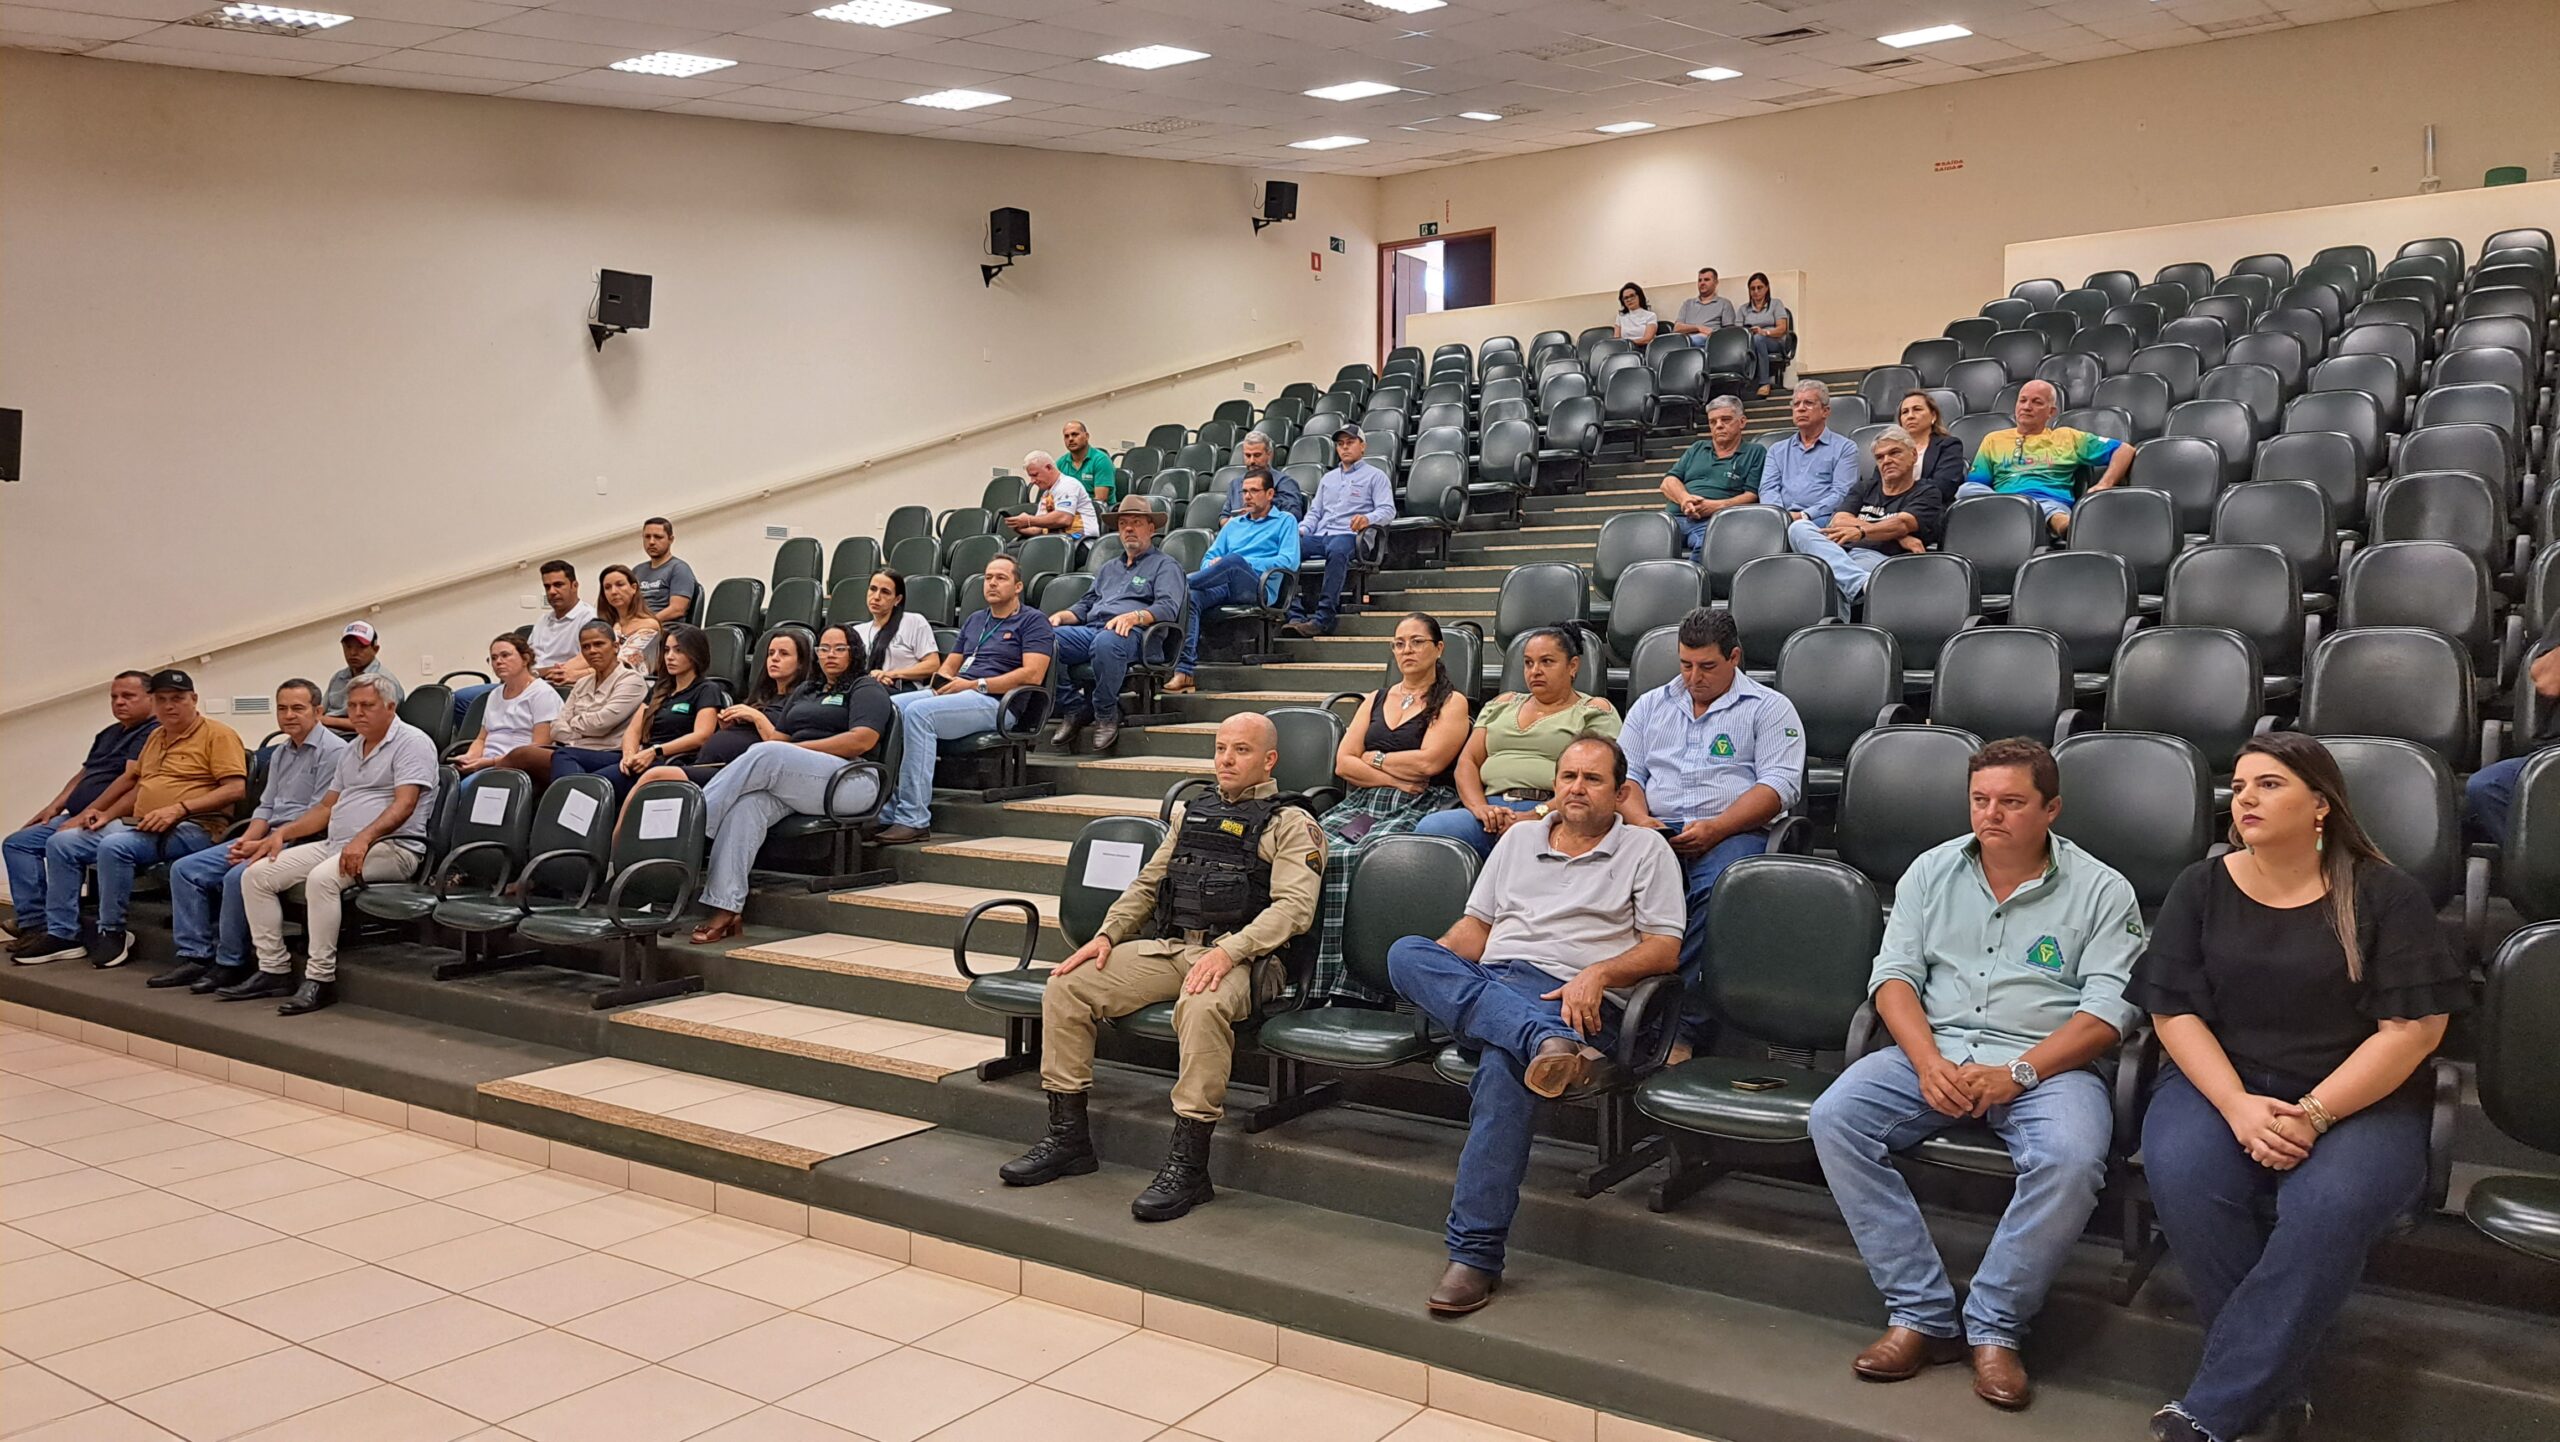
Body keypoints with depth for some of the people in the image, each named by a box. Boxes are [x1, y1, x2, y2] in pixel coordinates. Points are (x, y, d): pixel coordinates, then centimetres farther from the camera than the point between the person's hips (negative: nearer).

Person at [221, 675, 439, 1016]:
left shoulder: (411, 743, -6)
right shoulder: (350, 751, 23)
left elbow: (404, 804, -18)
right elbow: (327, 807, 26)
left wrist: (364, 838, -31)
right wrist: (283, 832, 12)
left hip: (391, 846, -9)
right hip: (336, 844, 9)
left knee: (322, 877, -35)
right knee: (256, 875, -3)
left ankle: (321, 979, -26)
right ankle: (273, 970, 0)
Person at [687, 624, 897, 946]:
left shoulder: (867, 688, 10)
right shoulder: (804, 691, 32)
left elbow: (863, 740, -7)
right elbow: (779, 737, 24)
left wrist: (797, 749, -7)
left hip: (851, 783, -6)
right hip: (787, 783, 6)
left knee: (766, 755, -32)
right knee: (747, 803, -30)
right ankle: (725, 910, -39)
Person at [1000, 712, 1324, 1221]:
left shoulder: (1290, 823, 3)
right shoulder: (1190, 812, 24)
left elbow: (1294, 905, -11)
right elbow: (1146, 884, 25)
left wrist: (1229, 951, -24)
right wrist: (1106, 936, 8)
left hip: (1235, 957, -6)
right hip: (1165, 947, 7)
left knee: (1202, 1007, -40)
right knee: (1066, 987, -11)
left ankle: (1188, 1165, -32)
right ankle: (1067, 1137, -3)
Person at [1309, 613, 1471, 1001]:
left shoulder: (1451, 703, 10)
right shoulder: (1375, 700, 25)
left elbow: (1428, 762, -6)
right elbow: (1343, 764, 13)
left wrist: (1374, 758, 6)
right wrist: (1396, 778, 0)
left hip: (1420, 808, -5)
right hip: (1363, 804, 5)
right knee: (1320, 849, -27)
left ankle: (1356, 980, -34)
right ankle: (1318, 977, -30)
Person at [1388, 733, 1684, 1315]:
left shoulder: (1645, 850, 14)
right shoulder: (1519, 838, 26)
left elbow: (1664, 949, 5)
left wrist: (1598, 973, -14)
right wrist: (1432, 975, 4)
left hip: (1568, 999, -4)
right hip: (1483, 982, 5)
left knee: (1504, 1068, -37)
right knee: (1406, 951, -27)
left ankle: (1475, 1254, -32)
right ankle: (1549, 1045, -44)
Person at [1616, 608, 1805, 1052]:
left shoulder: (1768, 708, 10)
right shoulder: (1651, 705, 24)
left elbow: (1779, 784, -2)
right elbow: (1625, 774, 18)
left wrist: (1714, 829, -16)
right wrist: (1641, 821, -5)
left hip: (1735, 833, -3)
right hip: (1656, 833, 3)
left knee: (1715, 888, -37)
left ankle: (1680, 1025, -36)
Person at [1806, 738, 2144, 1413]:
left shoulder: (2102, 892, 2)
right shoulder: (1932, 871, 12)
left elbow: (2110, 1010, -6)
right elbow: (1894, 975, 6)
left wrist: (2017, 1074, -18)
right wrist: (1928, 1063, -12)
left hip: (2047, 1063, -3)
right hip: (1934, 1052, 3)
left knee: (2070, 1159, -35)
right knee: (1834, 1118, -23)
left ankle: (1994, 1326, -14)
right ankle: (1923, 1313, -17)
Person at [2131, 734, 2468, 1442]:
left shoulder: (2384, 894, -1)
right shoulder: (2201, 888, 6)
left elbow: (2413, 1028, -7)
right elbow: (2174, 1012, 1)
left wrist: (2312, 1115, -17)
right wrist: (2238, 1107, -16)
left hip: (2357, 1097, -2)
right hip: (2219, 1082, 2)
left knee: (2330, 1205, -34)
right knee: (2181, 1177, -32)